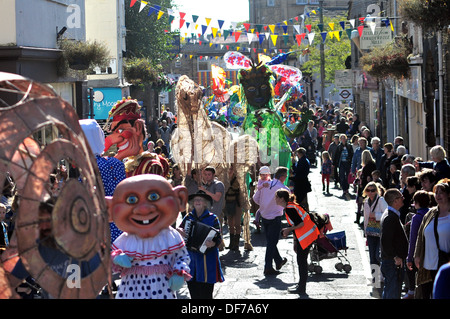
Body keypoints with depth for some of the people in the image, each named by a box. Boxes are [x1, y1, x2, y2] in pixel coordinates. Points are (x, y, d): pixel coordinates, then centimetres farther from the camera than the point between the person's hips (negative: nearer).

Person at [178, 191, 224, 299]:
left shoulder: (213, 218, -1)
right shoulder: (189, 217, 10)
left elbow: (219, 237, -6)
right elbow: (179, 229, 18)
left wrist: (213, 243, -27)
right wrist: (179, 231, -6)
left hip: (206, 258, -4)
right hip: (190, 256, 4)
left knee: (205, 293, -7)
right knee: (193, 293, 6)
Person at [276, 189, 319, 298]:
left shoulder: (289, 209, -19)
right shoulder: (290, 207, 13)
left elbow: (301, 224, -24)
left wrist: (289, 229, -12)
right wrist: (295, 241, 21)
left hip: (306, 235, -10)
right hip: (303, 236, 10)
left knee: (301, 261, -3)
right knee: (301, 260, 17)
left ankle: (301, 289, 3)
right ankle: (301, 285, 27)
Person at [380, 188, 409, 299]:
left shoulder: (391, 215, 13)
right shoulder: (391, 218, -21)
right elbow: (385, 241, -27)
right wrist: (395, 257, -20)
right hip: (393, 262, -11)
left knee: (388, 292, 17)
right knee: (393, 294, -8)